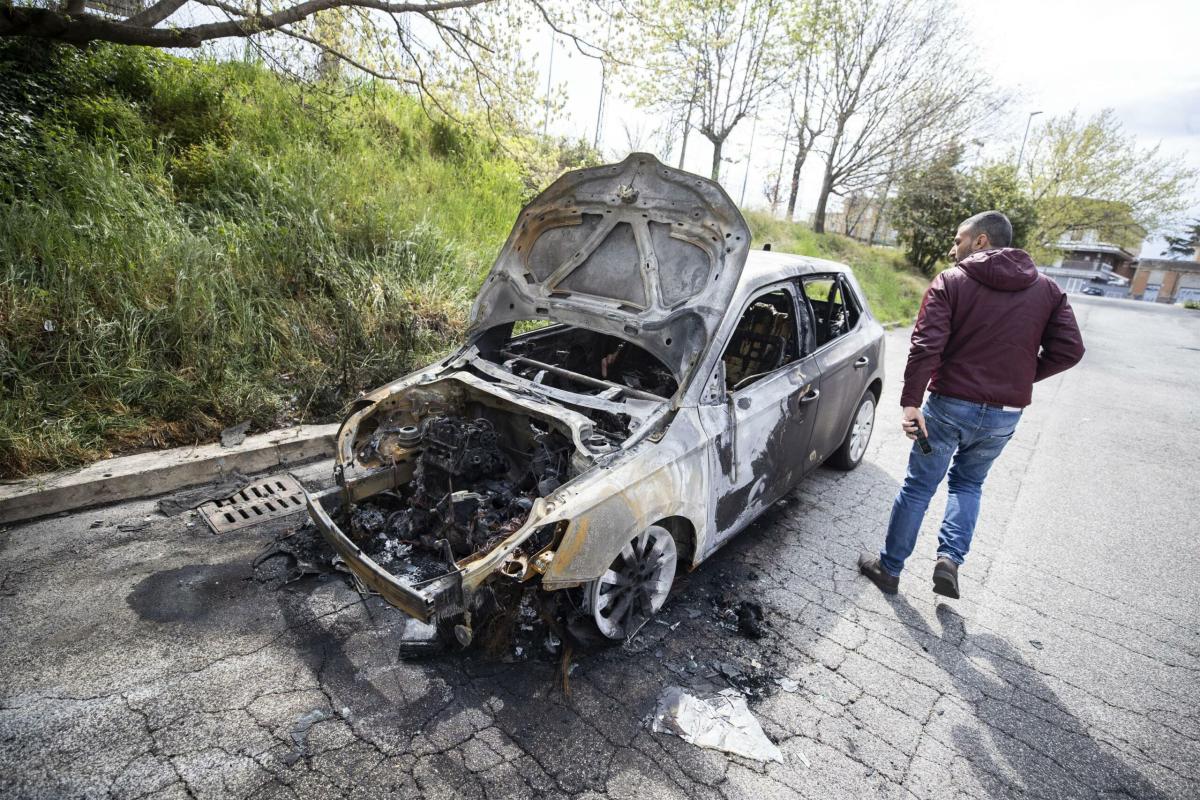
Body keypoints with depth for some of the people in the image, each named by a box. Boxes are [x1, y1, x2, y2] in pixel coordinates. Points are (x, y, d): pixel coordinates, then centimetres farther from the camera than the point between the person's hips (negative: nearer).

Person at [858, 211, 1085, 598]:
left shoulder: (951, 281, -6)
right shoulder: (1047, 290, 7)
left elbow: (926, 346, -18)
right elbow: (1069, 349, 2)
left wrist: (911, 402, -18)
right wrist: (1020, 377, 15)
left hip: (950, 404, -4)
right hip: (1005, 414, 4)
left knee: (918, 487, 9)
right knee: (969, 483, 25)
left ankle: (889, 567, 20)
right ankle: (951, 558, 9)